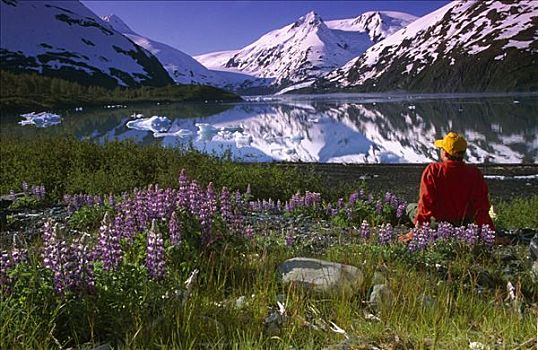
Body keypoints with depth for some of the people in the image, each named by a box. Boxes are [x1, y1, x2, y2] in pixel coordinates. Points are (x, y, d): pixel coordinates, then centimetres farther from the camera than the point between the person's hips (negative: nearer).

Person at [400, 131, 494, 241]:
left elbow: (426, 203, -20)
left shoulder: (433, 170, -18)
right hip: (464, 226, 5)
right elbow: (482, 207, -8)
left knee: (410, 207, 20)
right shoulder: (475, 174, -9)